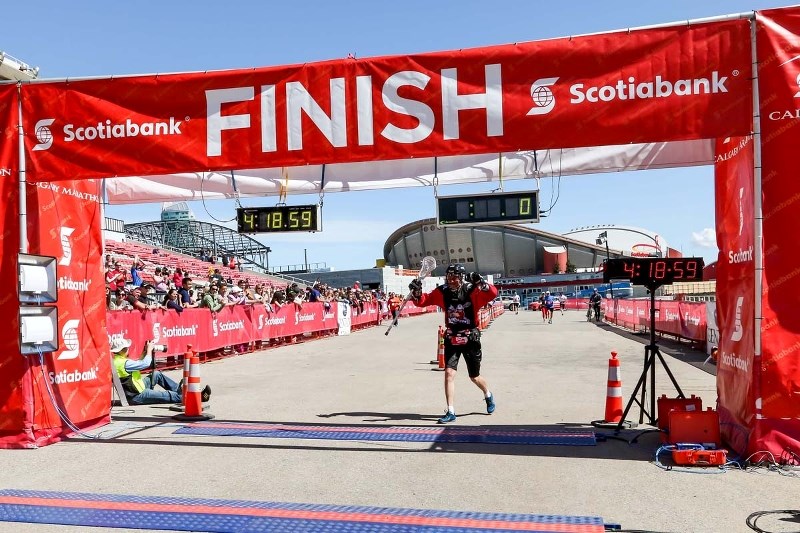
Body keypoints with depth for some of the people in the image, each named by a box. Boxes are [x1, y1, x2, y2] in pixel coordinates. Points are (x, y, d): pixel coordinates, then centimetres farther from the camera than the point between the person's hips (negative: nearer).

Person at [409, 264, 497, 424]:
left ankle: (488, 395, 45)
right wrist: (416, 292, -23)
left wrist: (481, 283, -45)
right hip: (451, 339, 2)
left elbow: (493, 293, -28)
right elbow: (422, 301, -3)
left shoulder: (472, 291, -15)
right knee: (449, 372, -11)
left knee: (474, 377, 12)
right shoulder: (442, 292, -5)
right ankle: (450, 412, -2)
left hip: (470, 339, -2)